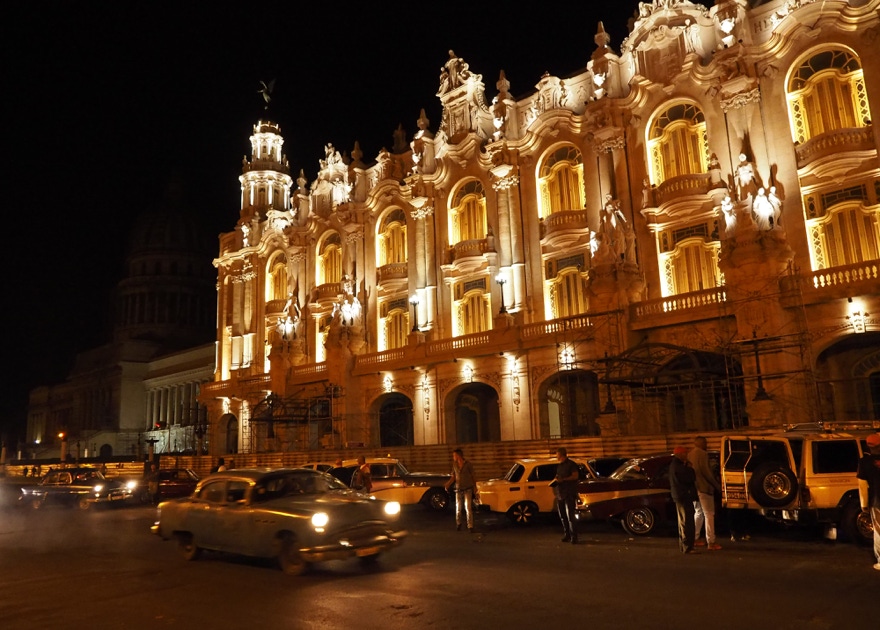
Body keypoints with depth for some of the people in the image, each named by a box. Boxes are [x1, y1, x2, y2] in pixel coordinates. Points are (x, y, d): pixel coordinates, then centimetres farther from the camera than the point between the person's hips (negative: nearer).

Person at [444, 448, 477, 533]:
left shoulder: (468, 464, -9)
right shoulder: (454, 464, 2)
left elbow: (473, 476, -2)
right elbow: (453, 477, 7)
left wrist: (475, 487, 0)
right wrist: (447, 485, -8)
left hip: (468, 489, -4)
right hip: (458, 490, 4)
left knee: (468, 508, -9)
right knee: (458, 508, 11)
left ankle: (470, 526, -4)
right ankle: (458, 524, 30)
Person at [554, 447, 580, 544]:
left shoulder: (571, 464, -4)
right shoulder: (559, 466, 20)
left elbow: (575, 476, -12)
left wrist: (563, 479, -20)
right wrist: (556, 480, 5)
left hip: (569, 493, -8)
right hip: (560, 493, 8)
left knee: (570, 516, -11)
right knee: (562, 516, 8)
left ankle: (574, 537, -9)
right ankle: (567, 535, 16)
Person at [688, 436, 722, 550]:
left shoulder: (690, 454, 10)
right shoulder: (702, 454, -14)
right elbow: (706, 471, -17)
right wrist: (717, 485, -8)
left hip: (693, 488, 8)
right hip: (703, 487, -8)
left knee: (698, 513, 18)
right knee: (709, 514, -4)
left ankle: (694, 539, 20)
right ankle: (711, 543, -4)